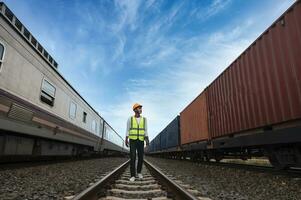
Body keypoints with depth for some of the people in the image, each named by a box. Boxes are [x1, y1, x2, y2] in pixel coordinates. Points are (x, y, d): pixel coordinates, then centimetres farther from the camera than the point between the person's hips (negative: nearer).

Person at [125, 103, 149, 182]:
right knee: (133, 157, -11)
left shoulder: (144, 119, 6)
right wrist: (126, 140, -8)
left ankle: (139, 172, 24)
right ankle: (133, 175, -3)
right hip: (132, 140, -2)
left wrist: (147, 140, -9)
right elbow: (127, 130, 2)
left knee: (141, 158, 2)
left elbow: (145, 131, 5)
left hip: (140, 141, 2)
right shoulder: (130, 119, 2)